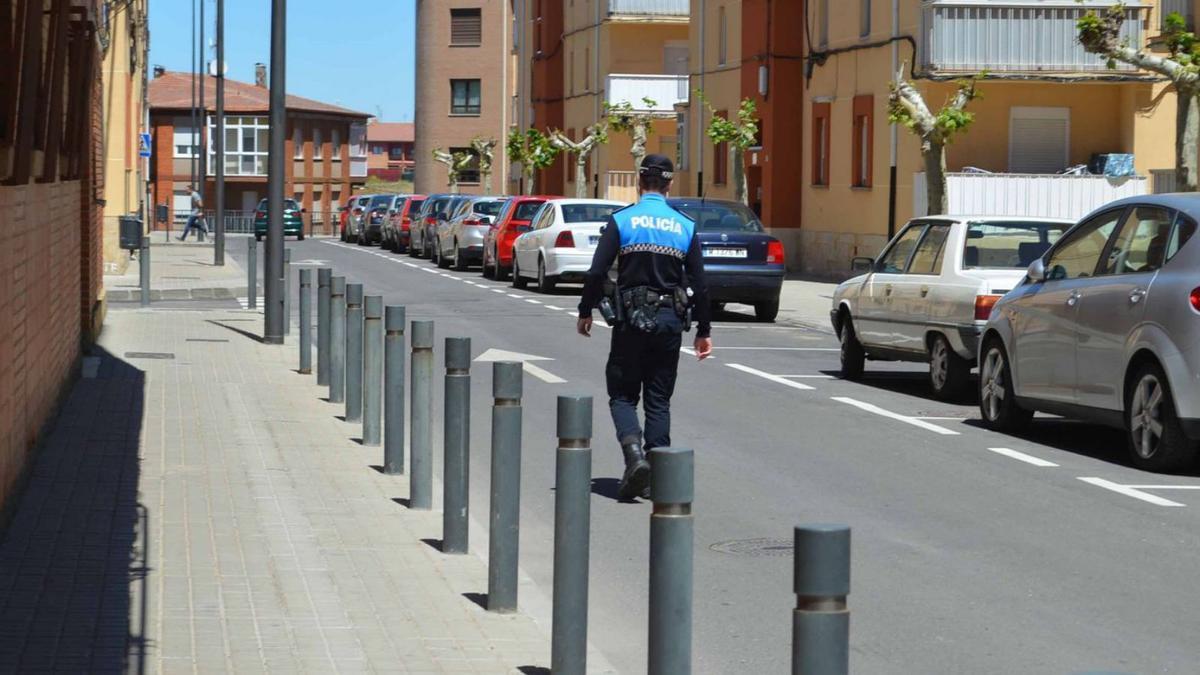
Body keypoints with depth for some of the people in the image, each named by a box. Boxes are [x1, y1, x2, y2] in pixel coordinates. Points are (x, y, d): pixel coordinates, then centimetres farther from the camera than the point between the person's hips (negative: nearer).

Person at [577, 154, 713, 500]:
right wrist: (703, 331, 12)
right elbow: (698, 284, 5)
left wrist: (585, 312, 7)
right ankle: (655, 477, 8)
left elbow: (597, 272, -8)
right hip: (670, 322, 2)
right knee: (659, 400, 10)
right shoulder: (685, 227, 3)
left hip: (631, 319, -2)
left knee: (623, 396, 7)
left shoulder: (621, 221, -5)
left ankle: (635, 454, -18)